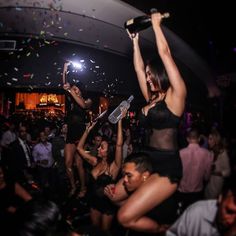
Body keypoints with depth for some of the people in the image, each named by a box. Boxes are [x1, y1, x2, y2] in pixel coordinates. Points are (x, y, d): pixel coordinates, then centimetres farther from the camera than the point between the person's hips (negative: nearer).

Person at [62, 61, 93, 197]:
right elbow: (65, 86, 4)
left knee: (79, 164, -3)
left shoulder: (87, 101, 4)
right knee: (68, 163, 1)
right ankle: (73, 187, 19)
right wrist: (65, 70, -4)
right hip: (70, 135, 5)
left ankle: (83, 188, 13)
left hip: (81, 135, -4)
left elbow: (84, 105, -20)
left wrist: (71, 90, -20)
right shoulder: (71, 100, 14)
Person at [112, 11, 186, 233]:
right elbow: (138, 68, 20)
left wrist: (156, 24, 2)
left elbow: (165, 53, -9)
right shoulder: (151, 98, 14)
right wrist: (135, 42, 24)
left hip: (167, 166, -8)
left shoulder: (176, 95, -5)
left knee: (126, 217, -16)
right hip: (150, 160, 9)